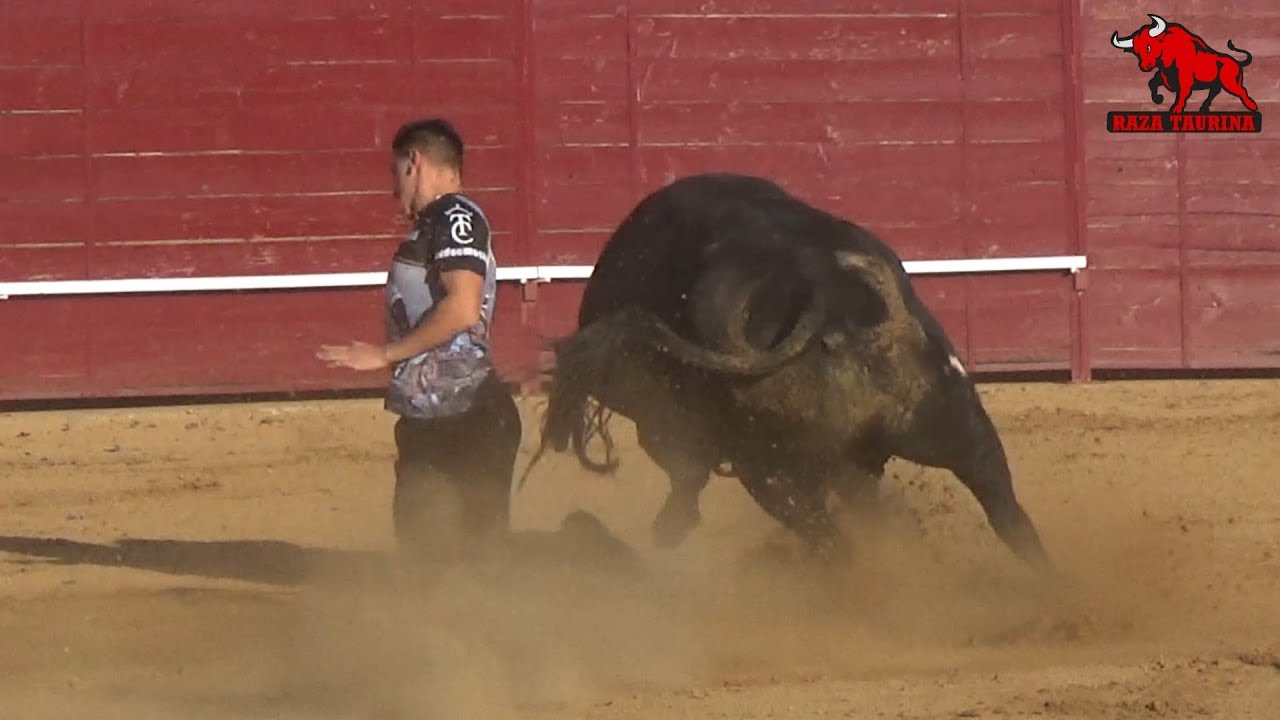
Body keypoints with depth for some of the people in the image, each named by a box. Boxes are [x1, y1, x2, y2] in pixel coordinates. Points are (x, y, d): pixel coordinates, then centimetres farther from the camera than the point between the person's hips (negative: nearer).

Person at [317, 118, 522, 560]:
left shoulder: (456, 218, -10)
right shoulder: (431, 225, 17)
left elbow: (463, 308, -22)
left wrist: (385, 354, -16)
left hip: (466, 417, -10)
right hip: (430, 419, 10)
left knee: (481, 551, -9)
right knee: (421, 545, 11)